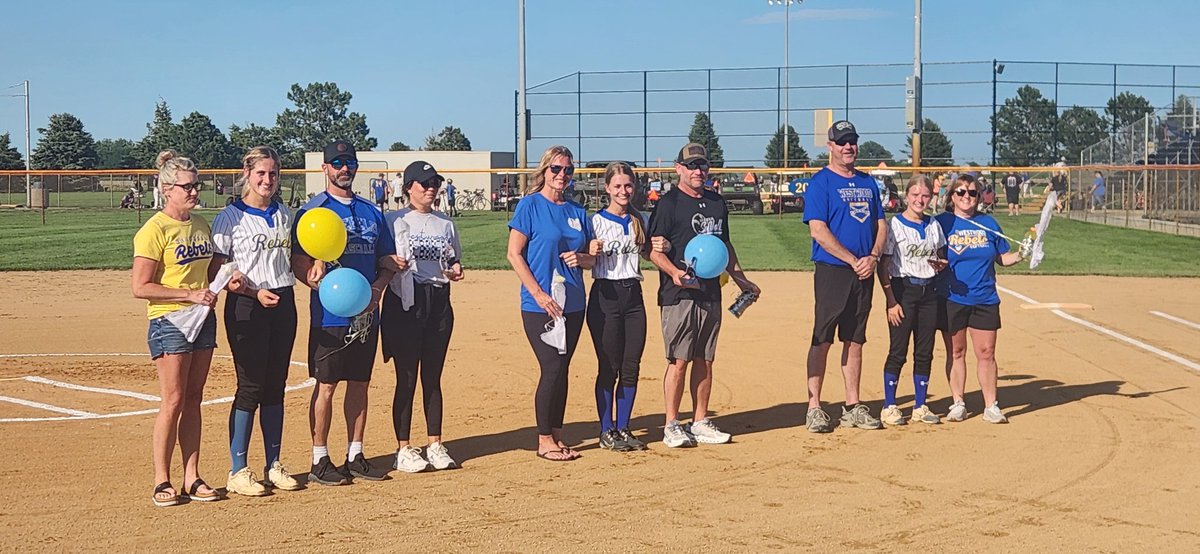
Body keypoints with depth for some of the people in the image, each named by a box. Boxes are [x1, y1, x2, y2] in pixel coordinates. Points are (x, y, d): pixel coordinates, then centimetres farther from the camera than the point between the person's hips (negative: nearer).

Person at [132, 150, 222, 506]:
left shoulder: (201, 225, 12)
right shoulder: (155, 229, -10)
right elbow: (140, 287, -14)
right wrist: (190, 295, -17)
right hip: (169, 321, -7)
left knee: (193, 400, 9)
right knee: (173, 401, -5)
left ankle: (192, 477, 14)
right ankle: (162, 481, 5)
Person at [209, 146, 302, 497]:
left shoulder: (284, 215, 13)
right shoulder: (230, 217, -5)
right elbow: (216, 272, -9)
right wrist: (255, 292, -19)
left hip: (284, 304, 5)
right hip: (246, 308, -5)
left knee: (276, 386, 9)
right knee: (251, 386, -5)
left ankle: (273, 465, 18)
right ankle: (238, 472, 3)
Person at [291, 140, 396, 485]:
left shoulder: (372, 212, 14)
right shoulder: (312, 211, -1)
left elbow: (387, 260, 14)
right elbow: (298, 262, -7)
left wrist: (376, 287, -4)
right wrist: (318, 281, -26)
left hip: (367, 313, 5)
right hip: (329, 315, -5)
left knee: (360, 383, 10)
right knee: (326, 385, -2)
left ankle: (355, 456, 20)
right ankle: (320, 460, 7)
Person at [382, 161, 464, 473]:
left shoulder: (445, 224, 14)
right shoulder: (394, 221, 0)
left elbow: (454, 260, 20)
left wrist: (456, 270, -1)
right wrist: (392, 263, -22)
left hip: (439, 301, 4)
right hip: (405, 302, -4)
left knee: (433, 377, 9)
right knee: (407, 378, -2)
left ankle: (435, 445, 16)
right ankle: (403, 449, 5)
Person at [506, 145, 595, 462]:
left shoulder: (577, 212, 12)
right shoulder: (530, 205, -4)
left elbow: (591, 257, 18)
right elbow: (514, 254, -8)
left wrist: (580, 258, -7)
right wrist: (539, 294, -15)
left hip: (573, 304, 5)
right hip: (539, 305, -5)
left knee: (561, 370, 9)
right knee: (553, 368, -8)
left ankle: (557, 437, 17)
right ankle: (544, 440, 4)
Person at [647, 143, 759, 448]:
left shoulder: (717, 203, 16)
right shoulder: (668, 203, -5)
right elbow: (654, 249, -10)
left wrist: (740, 278, 22)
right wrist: (674, 272, -25)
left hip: (711, 292, 6)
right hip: (679, 295, -6)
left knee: (705, 360, 10)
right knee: (679, 360, -5)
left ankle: (700, 422, 18)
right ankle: (671, 425, 3)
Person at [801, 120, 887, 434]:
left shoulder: (868, 182, 15)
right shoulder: (820, 182, -5)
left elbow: (880, 225, 15)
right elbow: (818, 230, -13)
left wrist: (873, 257, -4)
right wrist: (854, 260, -15)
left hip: (863, 273, 6)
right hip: (832, 271, -6)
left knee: (855, 340, 10)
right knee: (822, 339, -4)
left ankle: (852, 407, 17)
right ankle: (814, 408, 1)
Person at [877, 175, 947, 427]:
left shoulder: (934, 226, 10)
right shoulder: (894, 225, -6)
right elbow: (883, 267, -8)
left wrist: (941, 265, -4)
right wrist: (891, 301, -14)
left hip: (928, 292, 5)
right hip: (902, 290, -5)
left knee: (925, 353, 8)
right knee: (898, 352, -2)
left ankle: (920, 406, 17)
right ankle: (889, 407, 6)